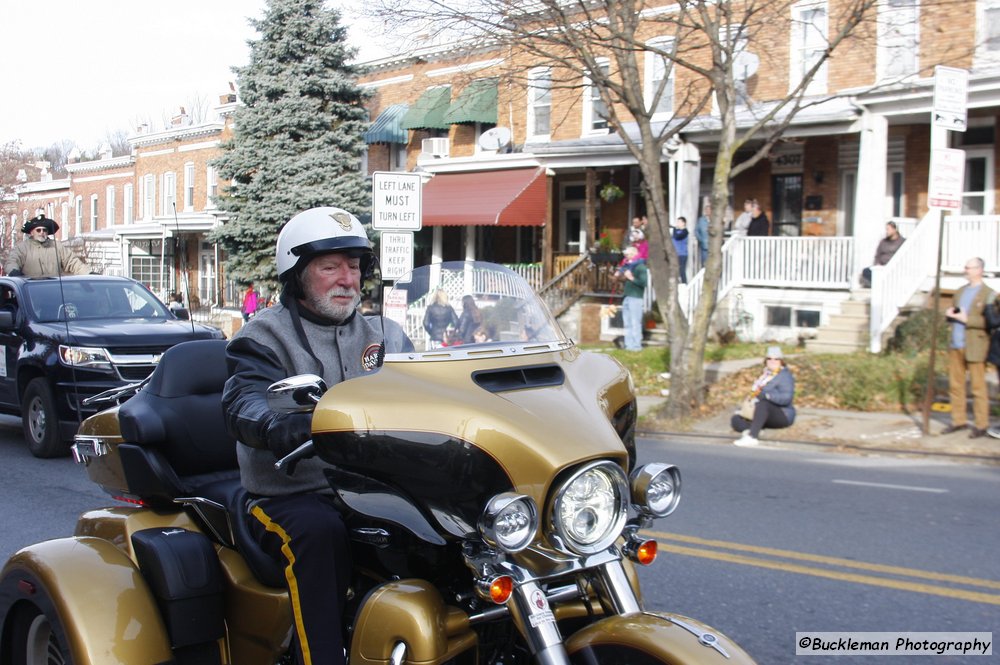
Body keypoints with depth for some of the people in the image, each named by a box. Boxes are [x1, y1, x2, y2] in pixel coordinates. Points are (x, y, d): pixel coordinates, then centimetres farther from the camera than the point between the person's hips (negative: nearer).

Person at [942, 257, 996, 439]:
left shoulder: (988, 294, -5)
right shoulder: (960, 292, 17)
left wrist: (966, 319, -19)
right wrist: (950, 314, 2)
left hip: (974, 347, -7)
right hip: (956, 345, 7)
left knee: (978, 387, -2)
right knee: (956, 385, 9)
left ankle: (981, 425, 4)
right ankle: (959, 420, 18)